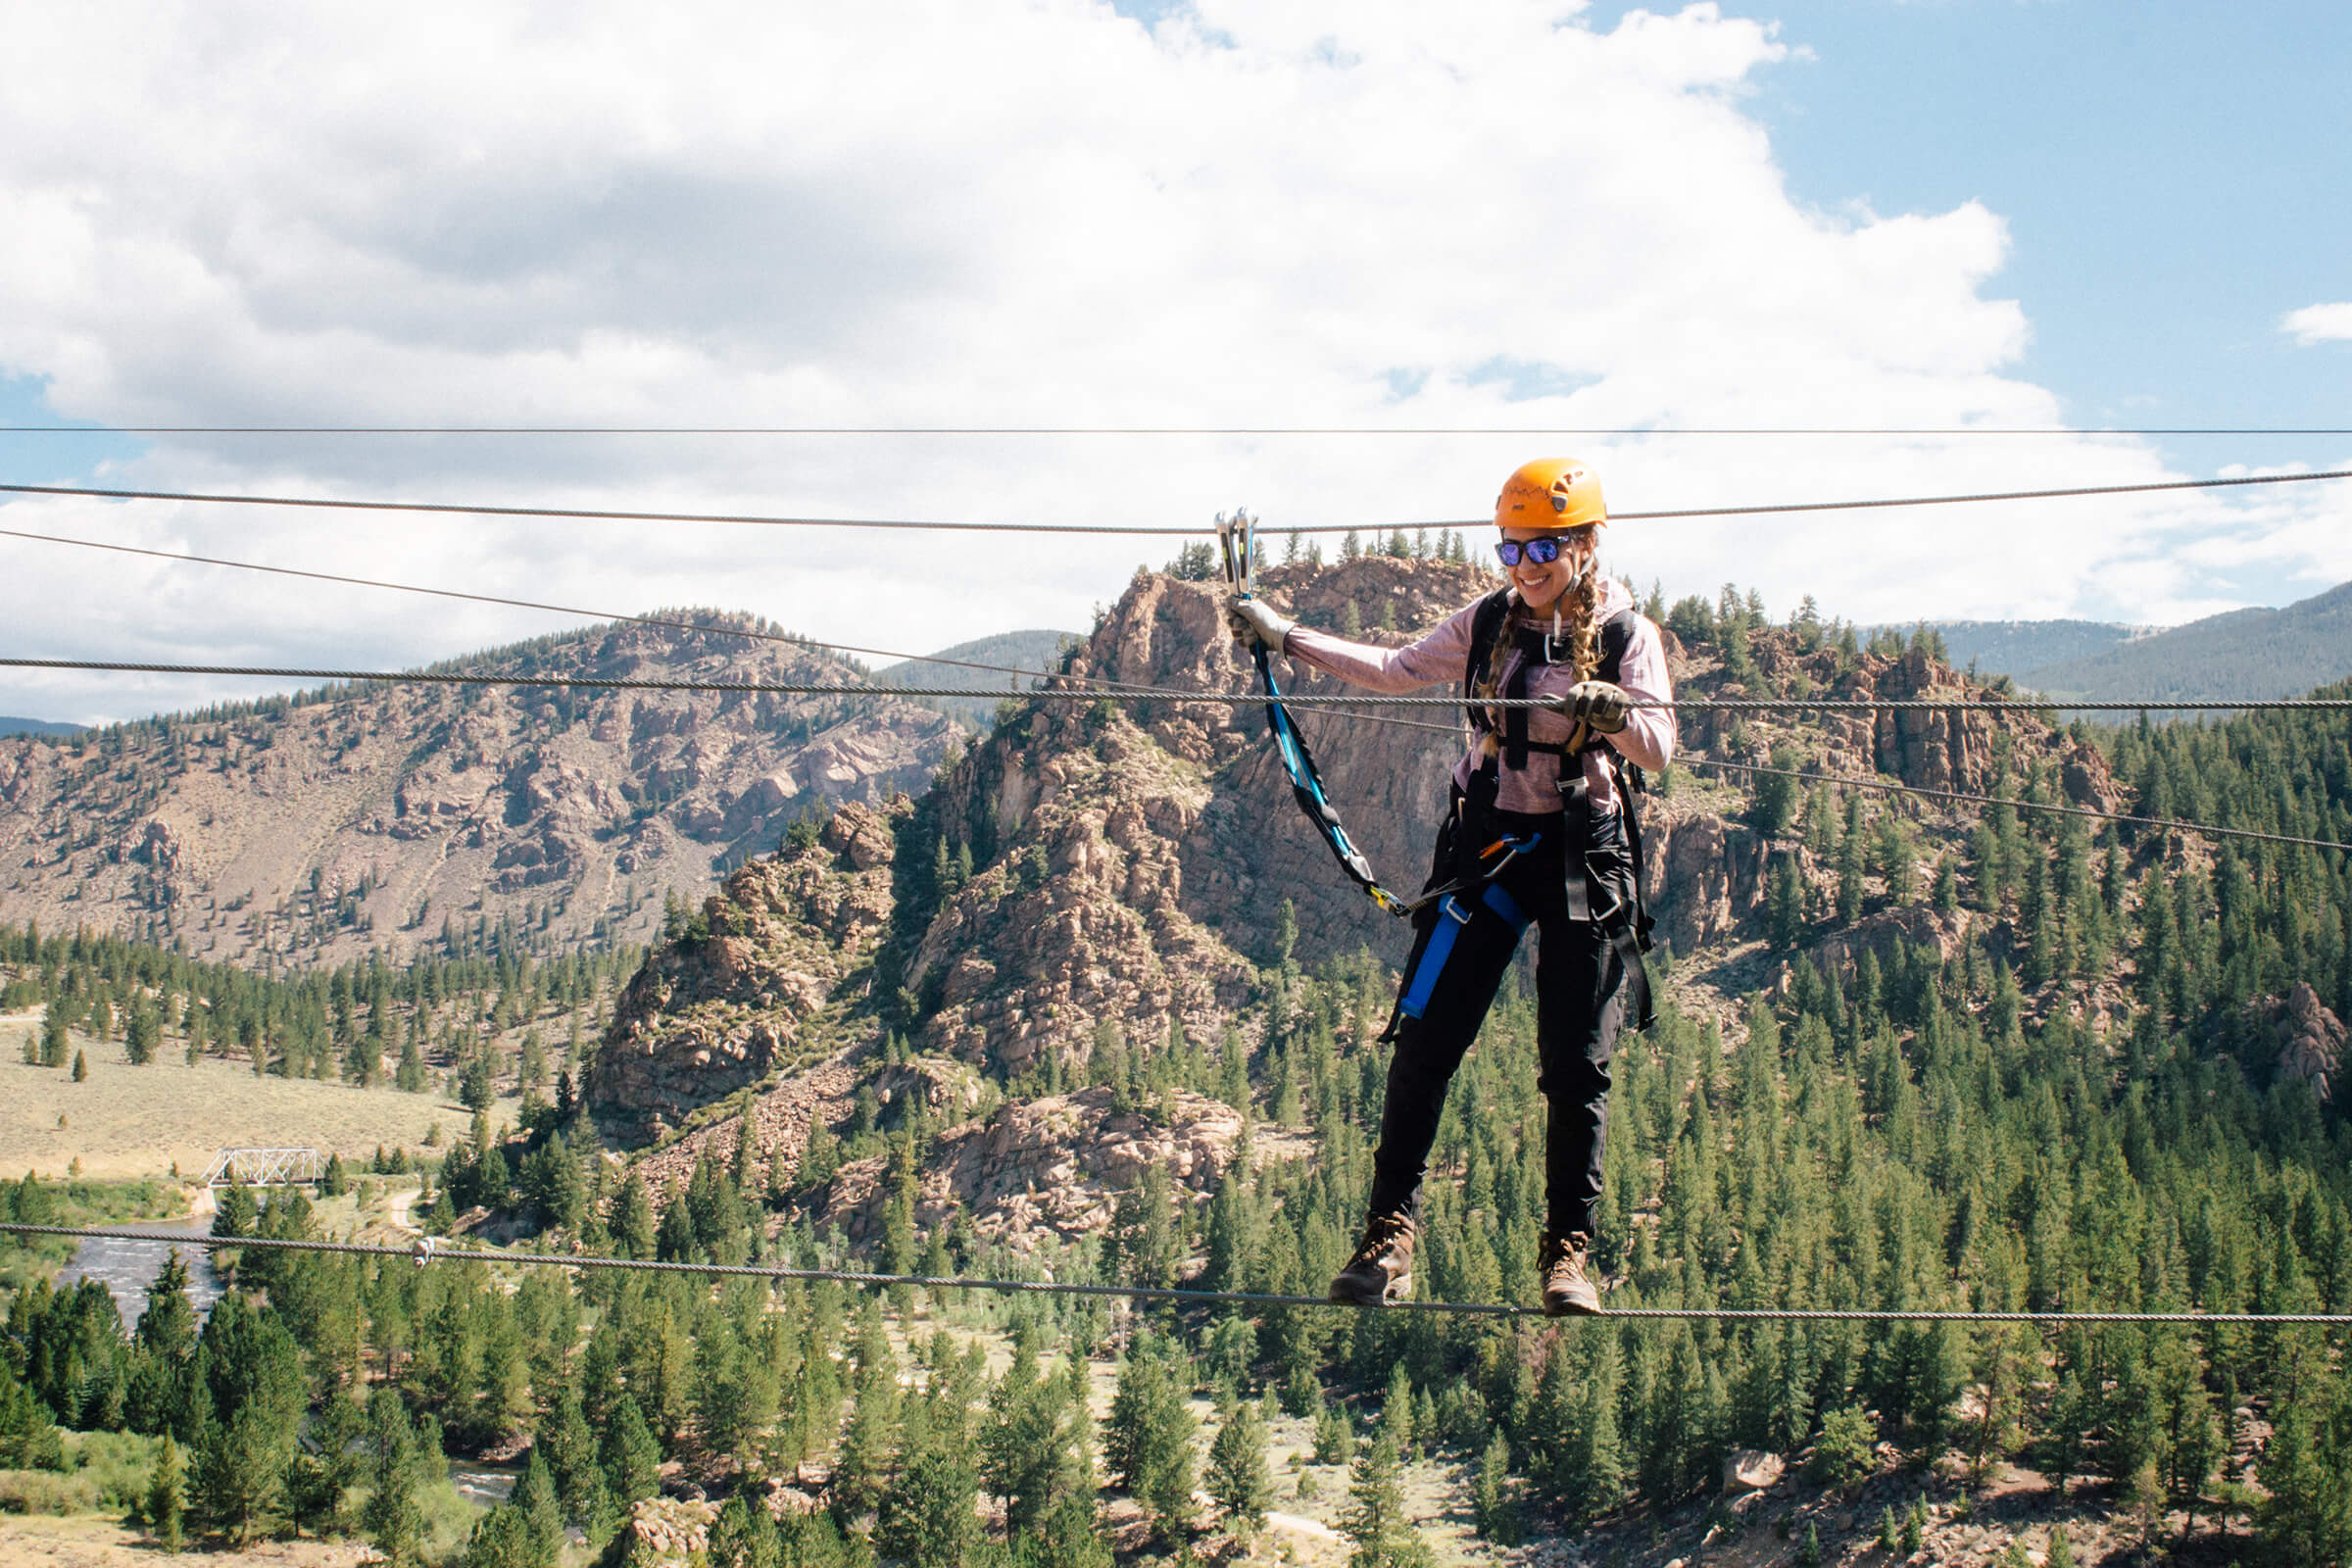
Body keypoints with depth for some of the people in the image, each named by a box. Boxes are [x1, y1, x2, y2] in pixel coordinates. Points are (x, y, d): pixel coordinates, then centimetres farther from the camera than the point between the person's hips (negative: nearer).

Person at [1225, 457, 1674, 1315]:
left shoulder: (1626, 635, -3)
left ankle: (1569, 1252, 9)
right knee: (1424, 1042, -5)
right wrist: (1286, 637, 9)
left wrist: (1613, 714, -34)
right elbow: (1394, 671, 14)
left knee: (1576, 1065, -2)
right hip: (1486, 844, 2)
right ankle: (1391, 1230, 5)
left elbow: (1659, 747, -13)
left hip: (1584, 857, -2)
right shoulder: (1487, 623, 5)